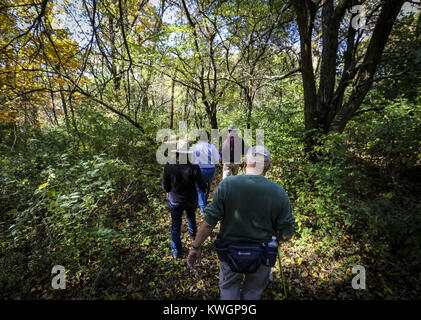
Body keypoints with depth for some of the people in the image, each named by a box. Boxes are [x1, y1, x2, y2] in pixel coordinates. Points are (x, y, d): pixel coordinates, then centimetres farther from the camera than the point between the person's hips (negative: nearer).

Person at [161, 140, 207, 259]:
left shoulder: (169, 166, -21)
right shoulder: (194, 168, -23)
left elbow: (165, 186, -12)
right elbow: (202, 186, -14)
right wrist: (205, 186, 8)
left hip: (174, 201, 0)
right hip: (191, 200, 1)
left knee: (175, 225, 18)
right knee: (191, 217, 31)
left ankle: (176, 252, 33)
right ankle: (193, 234, 60)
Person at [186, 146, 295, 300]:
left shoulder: (227, 185, -20)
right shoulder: (279, 192, -15)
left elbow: (209, 222, -18)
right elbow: (286, 235, -10)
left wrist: (195, 246, -4)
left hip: (231, 253, -1)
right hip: (261, 258, 1)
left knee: (228, 287, 28)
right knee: (253, 291, 29)